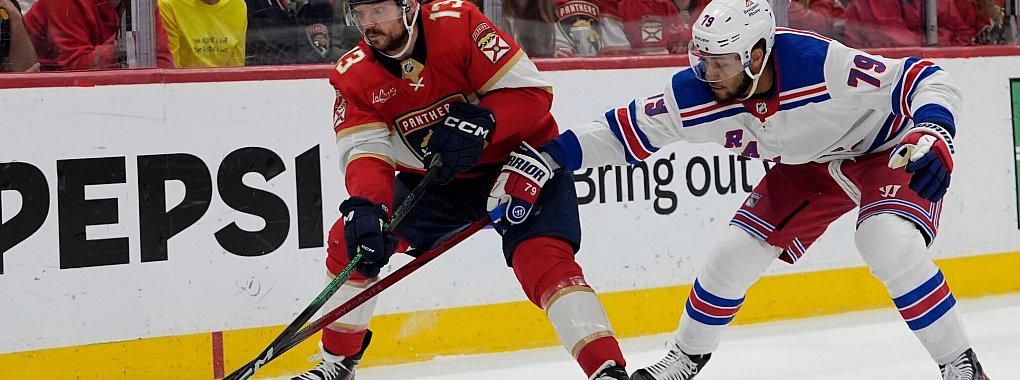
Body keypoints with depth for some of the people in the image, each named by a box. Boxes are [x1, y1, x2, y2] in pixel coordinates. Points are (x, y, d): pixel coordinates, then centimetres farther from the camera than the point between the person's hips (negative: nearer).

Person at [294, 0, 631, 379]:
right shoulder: (354, 75, -9)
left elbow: (533, 91, -22)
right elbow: (367, 151, -19)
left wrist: (480, 122, -38)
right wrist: (365, 207, -38)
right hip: (436, 179, 6)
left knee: (542, 259, -28)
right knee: (350, 239, 1)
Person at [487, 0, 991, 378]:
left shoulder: (823, 65, -39)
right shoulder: (695, 95, -23)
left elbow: (923, 79, -32)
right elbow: (624, 130, -13)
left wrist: (934, 134, -50)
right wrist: (543, 159, -21)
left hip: (886, 149, -5)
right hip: (806, 166, 6)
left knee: (888, 244, -30)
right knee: (734, 254, 2)